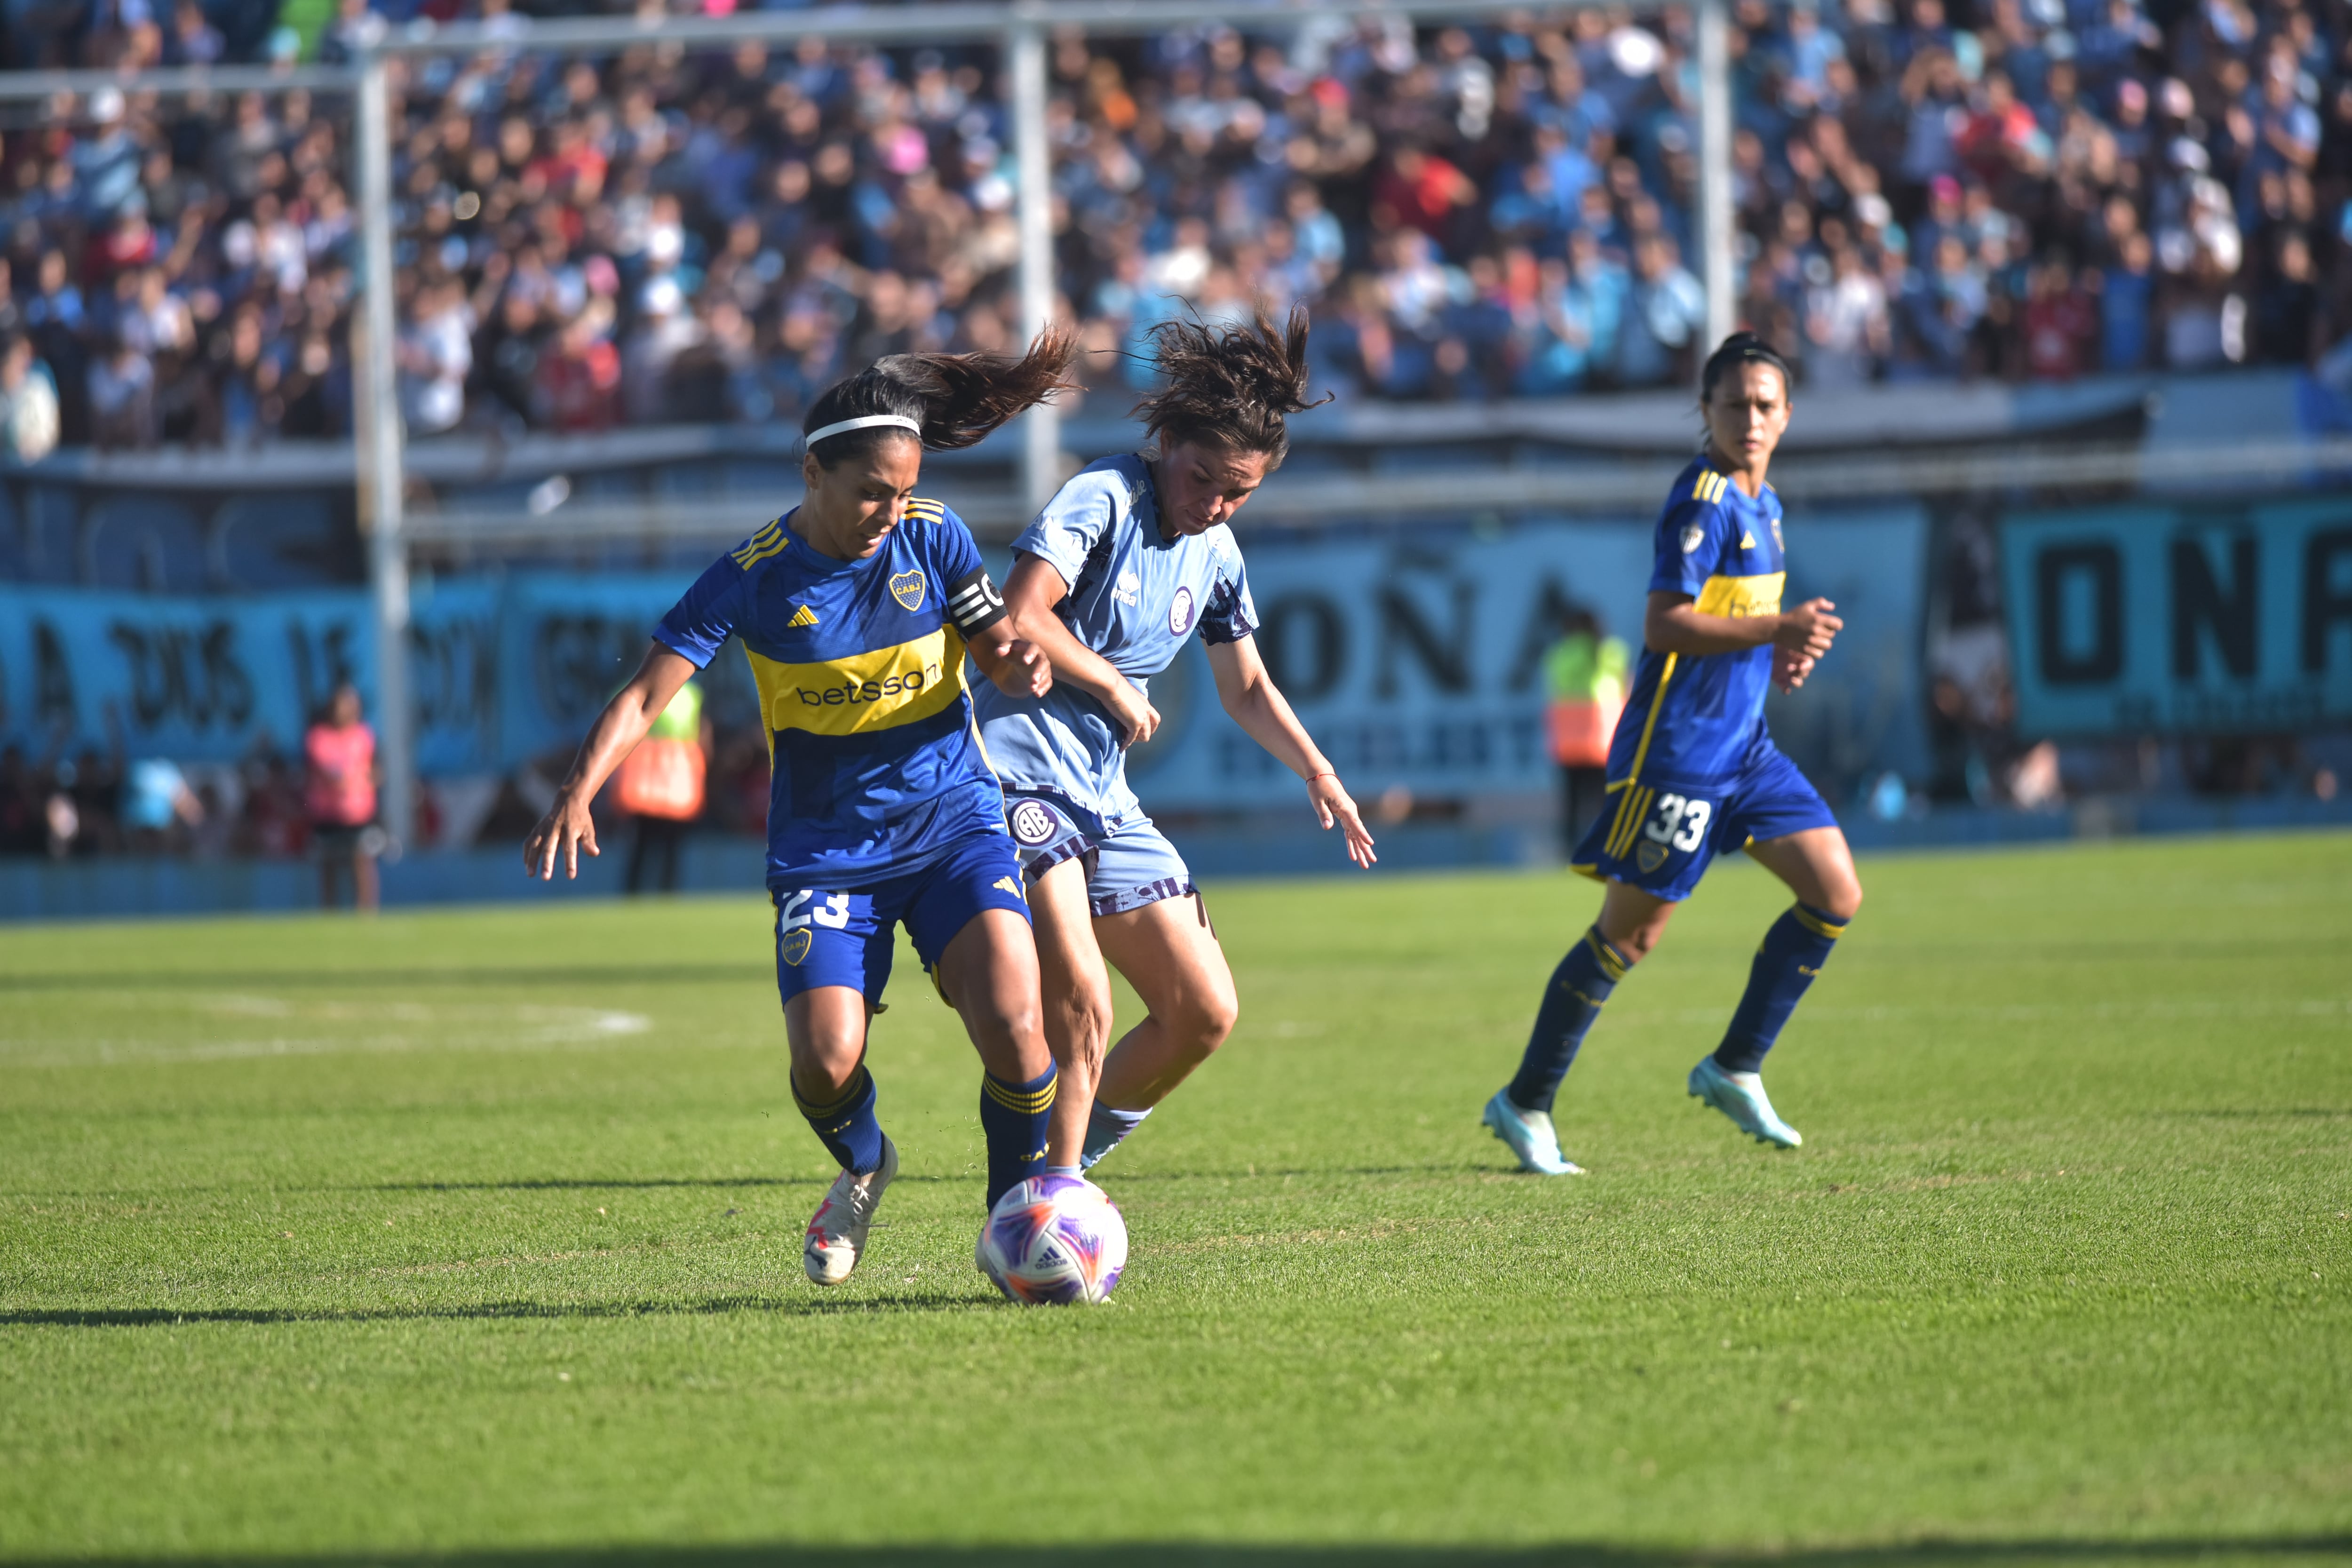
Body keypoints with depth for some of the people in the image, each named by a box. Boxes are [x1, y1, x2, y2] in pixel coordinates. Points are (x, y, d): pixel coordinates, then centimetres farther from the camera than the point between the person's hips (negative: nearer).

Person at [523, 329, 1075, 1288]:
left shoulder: (932, 538, -5)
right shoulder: (754, 579, -11)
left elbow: (998, 649, 4)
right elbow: (648, 692, -13)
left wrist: (1022, 666, -21)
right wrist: (579, 793, -29)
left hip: (953, 820, 1)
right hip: (823, 844, -1)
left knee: (1012, 1019, -20)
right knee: (826, 1059, -16)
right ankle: (862, 1169, 21)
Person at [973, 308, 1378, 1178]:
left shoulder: (1216, 554, 12)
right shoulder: (1105, 499, -12)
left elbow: (1245, 688, 26)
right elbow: (1020, 616, -24)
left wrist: (1317, 771, 12)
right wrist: (1115, 687, -11)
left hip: (1105, 799, 8)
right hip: (1019, 775, -8)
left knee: (1205, 1014, 6)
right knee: (1081, 1007, -22)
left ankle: (1066, 1164, 20)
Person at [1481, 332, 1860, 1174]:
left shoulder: (1761, 503, 14)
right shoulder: (1703, 499, -15)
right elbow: (1664, 625, -23)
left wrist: (1778, 654, 7)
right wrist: (1779, 629, -24)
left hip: (1744, 747, 9)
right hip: (1677, 750, -9)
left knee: (1836, 894, 2)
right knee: (1631, 931, -4)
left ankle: (1733, 1070, 11)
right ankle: (1525, 1105, 8)